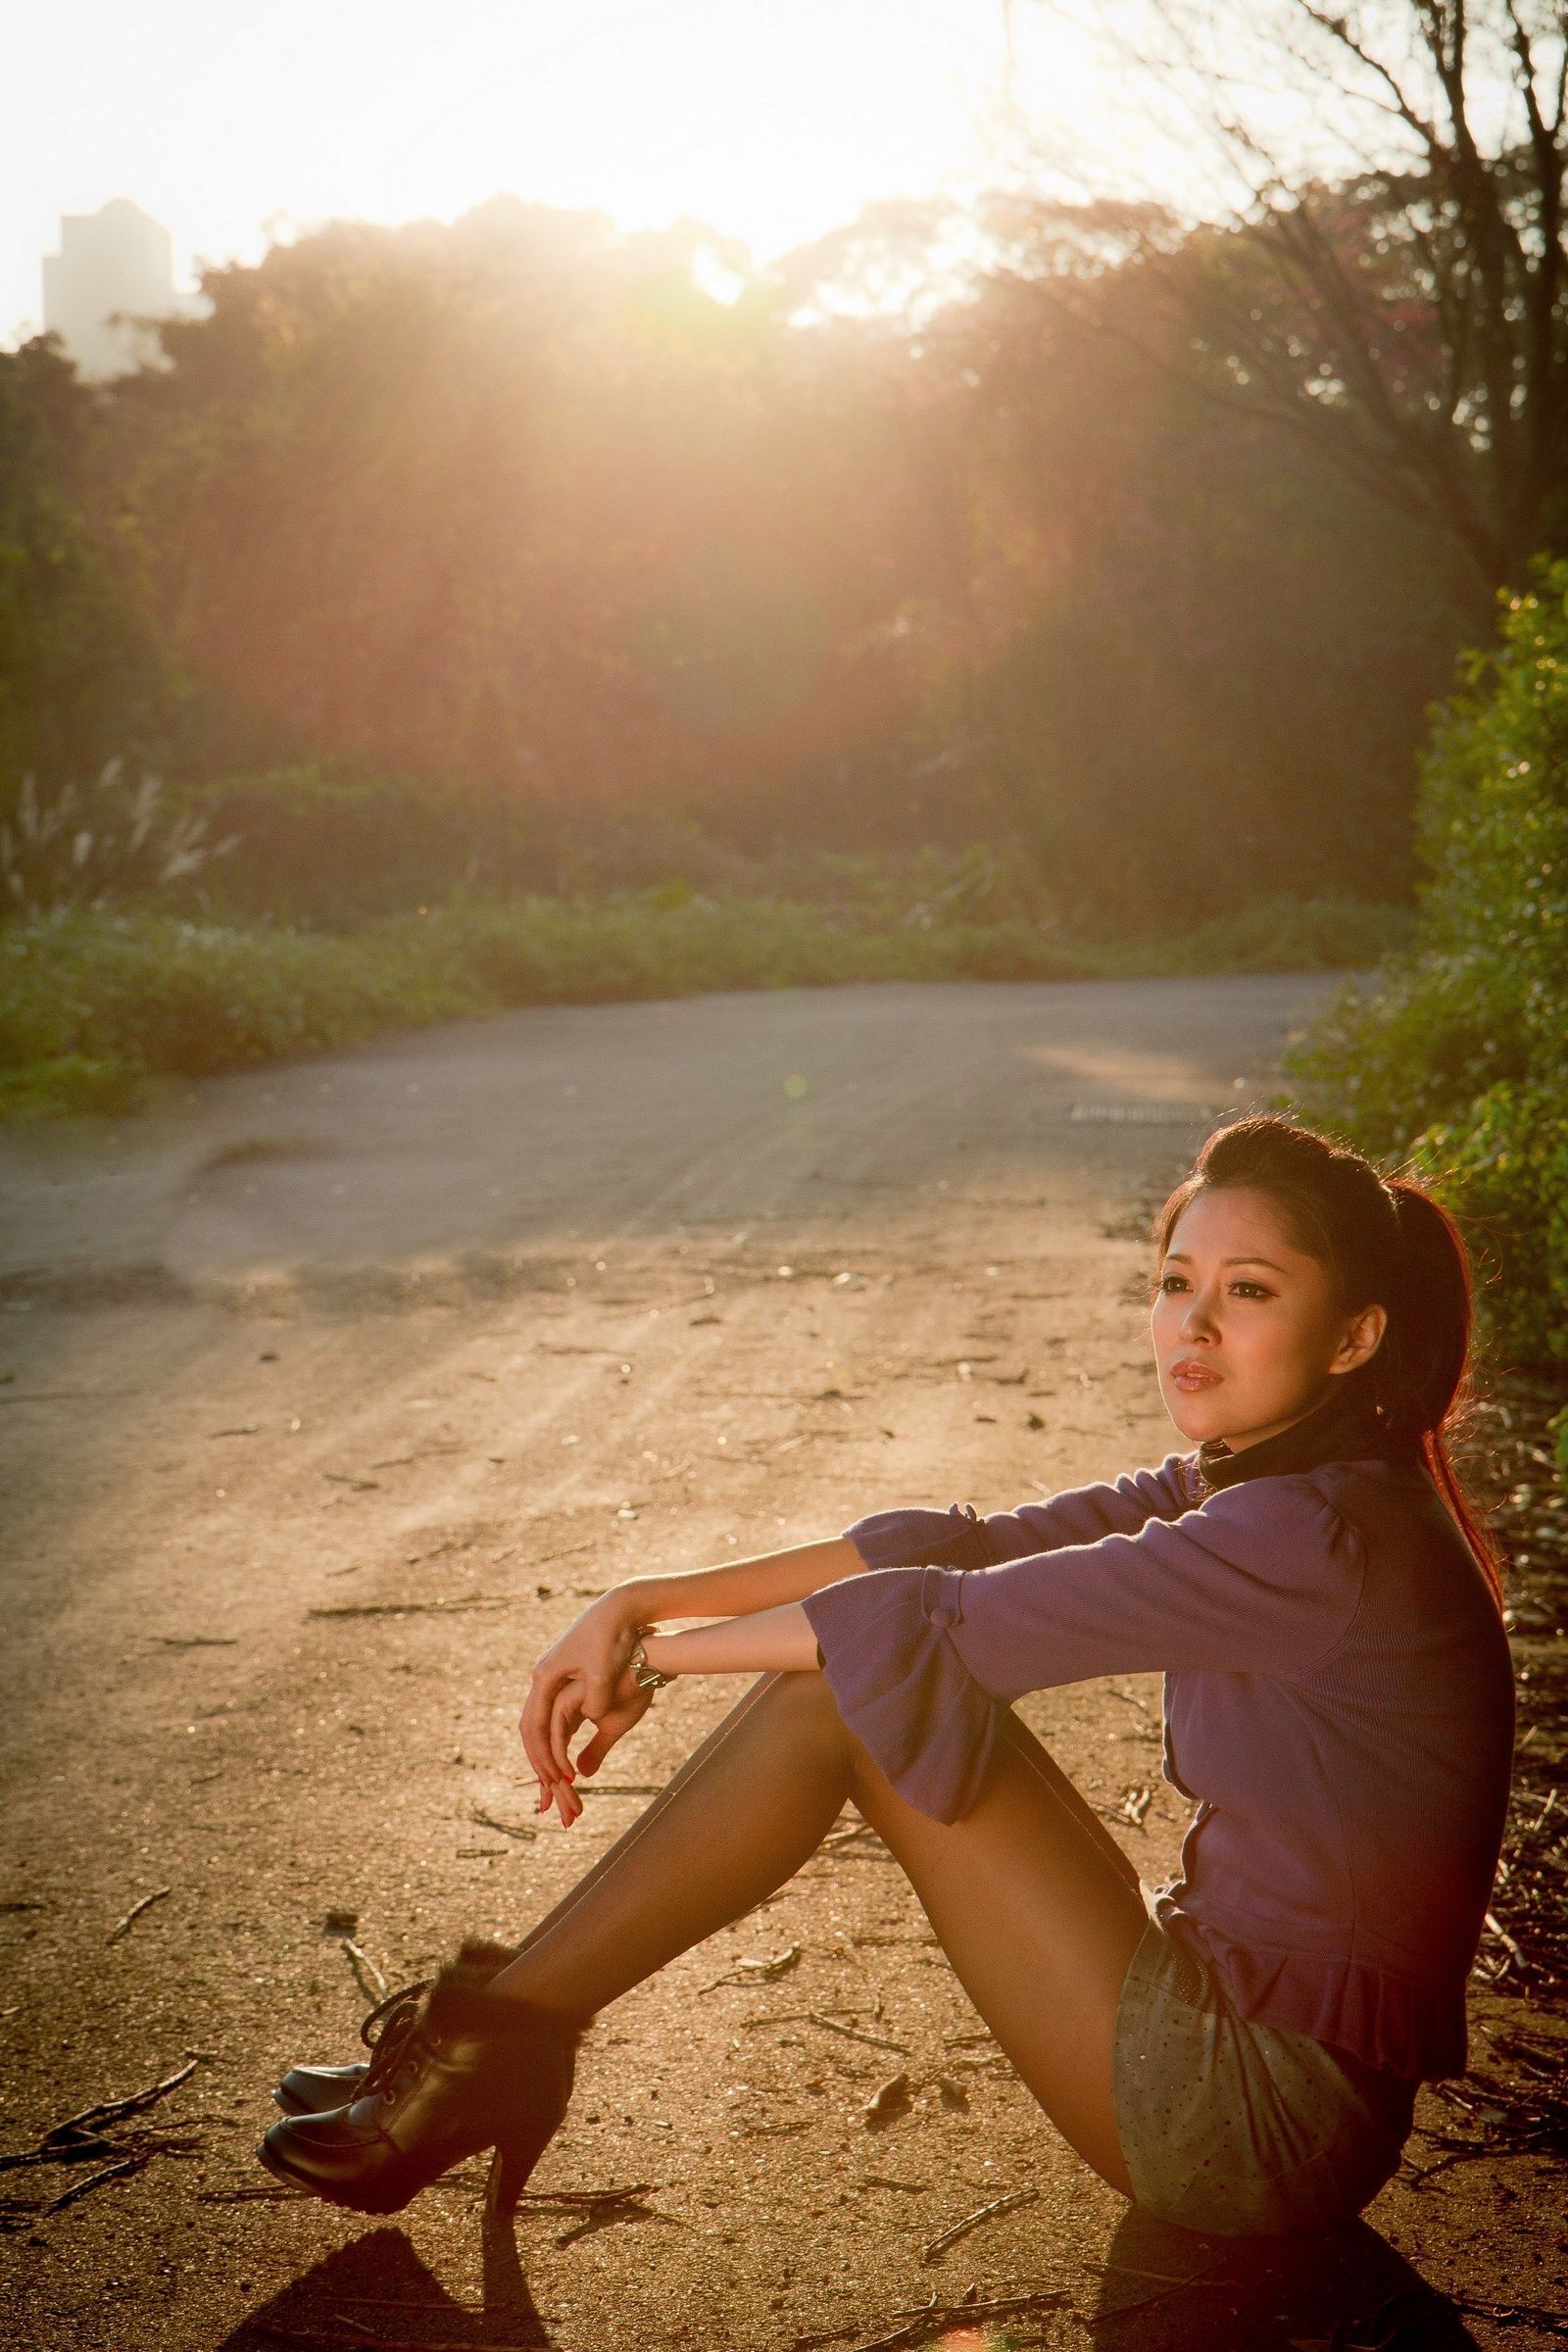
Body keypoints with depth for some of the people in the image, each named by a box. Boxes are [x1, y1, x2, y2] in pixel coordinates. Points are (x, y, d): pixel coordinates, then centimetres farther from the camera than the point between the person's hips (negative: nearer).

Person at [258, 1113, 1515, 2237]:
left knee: (863, 1678, -13)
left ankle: (495, 2037, -3)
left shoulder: (1320, 1537, -23)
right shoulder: (1246, 1490, 5)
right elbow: (957, 1543, 3)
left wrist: (655, 1656, -7)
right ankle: (498, 2042, 5)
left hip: (1265, 2122, -9)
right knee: (848, 1666, 0)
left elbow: (943, 1619, -20)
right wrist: (643, 1603, -3)